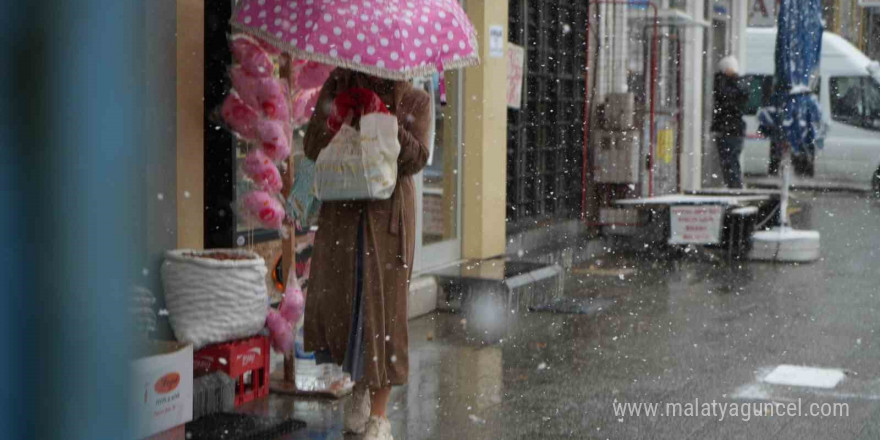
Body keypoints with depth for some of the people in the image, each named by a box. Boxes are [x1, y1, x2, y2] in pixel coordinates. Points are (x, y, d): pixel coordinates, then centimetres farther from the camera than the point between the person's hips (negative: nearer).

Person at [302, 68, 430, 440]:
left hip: (388, 215, -2)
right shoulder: (339, 87, 7)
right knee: (333, 298, 0)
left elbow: (417, 159, -8)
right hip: (341, 210, 2)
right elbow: (312, 148, 2)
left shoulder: (414, 100, 4)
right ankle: (359, 381, 28)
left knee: (383, 302, -2)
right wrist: (336, 115, -15)